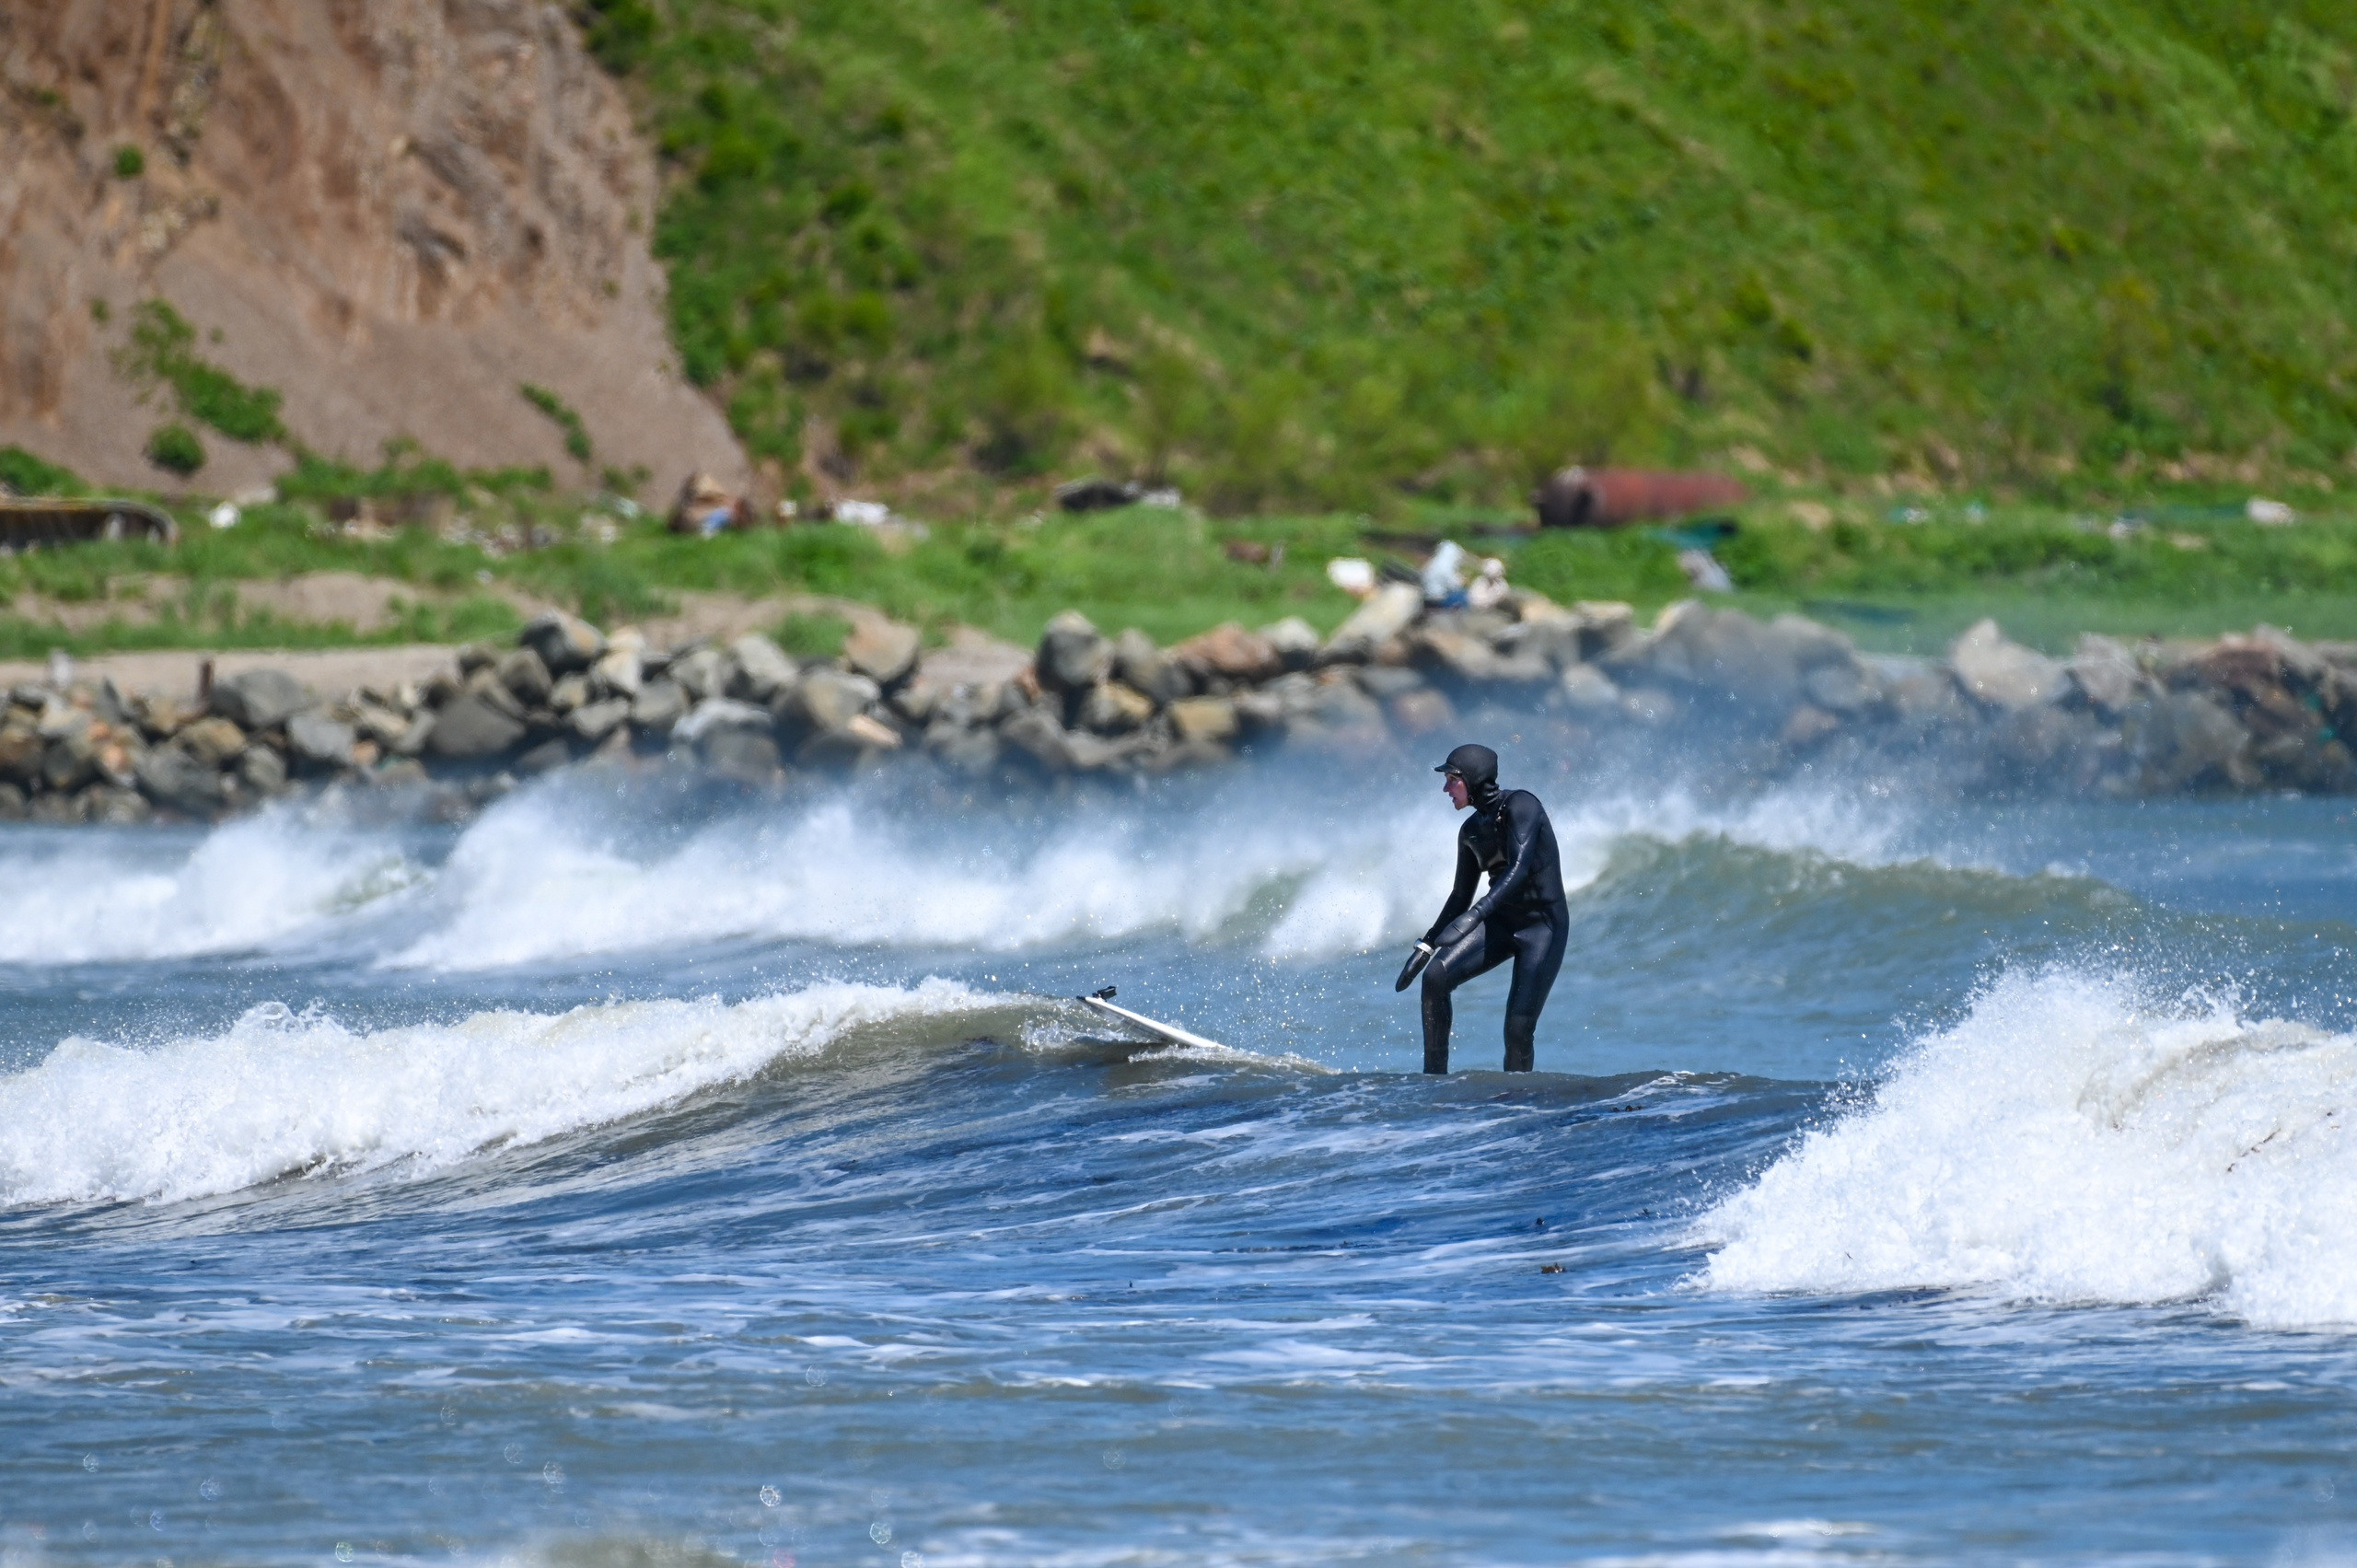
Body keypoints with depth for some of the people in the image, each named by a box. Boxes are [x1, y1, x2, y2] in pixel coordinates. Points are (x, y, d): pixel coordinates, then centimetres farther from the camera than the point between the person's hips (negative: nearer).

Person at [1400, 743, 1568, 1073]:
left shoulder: (1519, 805, -15)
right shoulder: (1472, 831, 8)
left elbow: (1519, 867, -28)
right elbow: (1461, 897, 17)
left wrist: (1476, 914, -39)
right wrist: (1425, 947, 14)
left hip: (1544, 925, -7)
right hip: (1502, 921, 7)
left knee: (1518, 1029, -15)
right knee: (1436, 977, -13)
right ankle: (1433, 1082, -9)